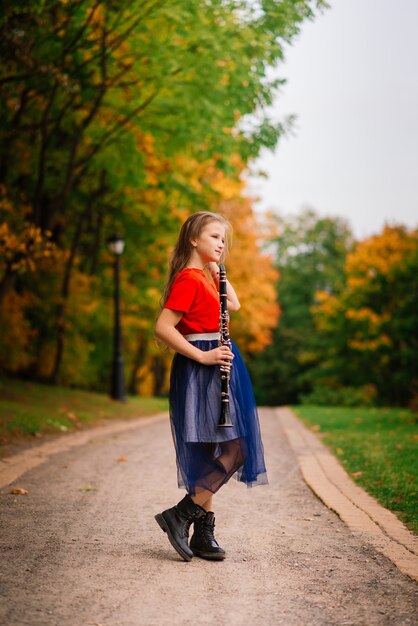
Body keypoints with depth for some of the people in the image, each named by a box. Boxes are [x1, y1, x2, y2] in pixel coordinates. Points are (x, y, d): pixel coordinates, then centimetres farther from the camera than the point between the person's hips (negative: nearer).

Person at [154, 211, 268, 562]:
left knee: (209, 455, 9)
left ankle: (203, 534, 13)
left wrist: (218, 270, 13)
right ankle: (181, 516, -7)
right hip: (199, 371, -10)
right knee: (236, 450, -12)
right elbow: (162, 327, -19)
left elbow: (234, 304, 26)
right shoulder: (189, 278, -12)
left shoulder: (205, 276, 16)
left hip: (214, 366, 10)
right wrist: (202, 355, -21)